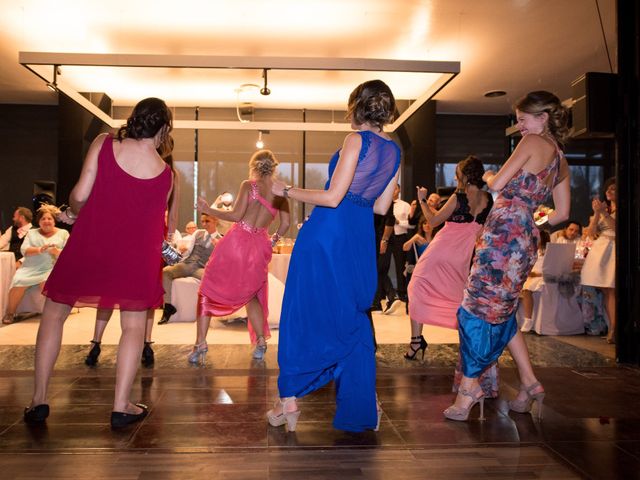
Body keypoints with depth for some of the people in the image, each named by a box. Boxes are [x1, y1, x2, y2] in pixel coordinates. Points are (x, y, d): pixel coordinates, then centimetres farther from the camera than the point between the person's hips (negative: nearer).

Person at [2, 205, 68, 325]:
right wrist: (39, 250, -17)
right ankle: (10, 313, -6)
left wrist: (58, 252, -19)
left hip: (51, 268, -2)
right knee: (18, 282, -26)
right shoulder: (32, 233, 18)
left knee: (46, 282, -35)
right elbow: (24, 250, 3)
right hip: (30, 268, 2)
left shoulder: (63, 233, 13)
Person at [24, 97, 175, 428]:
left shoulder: (104, 144, -6)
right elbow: (160, 221, 7)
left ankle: (39, 400, 18)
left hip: (89, 244, 0)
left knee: (54, 314, 17)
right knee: (133, 326, 13)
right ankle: (121, 407, 13)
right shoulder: (166, 174, -1)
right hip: (137, 255, 0)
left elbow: (80, 194, -10)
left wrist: (73, 213, 11)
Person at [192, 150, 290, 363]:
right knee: (252, 295, 24)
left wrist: (208, 210, -2)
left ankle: (200, 343, 3)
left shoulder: (248, 185, -2)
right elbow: (285, 224, 2)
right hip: (259, 247, 4)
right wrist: (273, 241, 19)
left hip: (237, 240, -4)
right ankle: (261, 343, 16)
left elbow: (236, 215, -11)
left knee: (208, 290, 9)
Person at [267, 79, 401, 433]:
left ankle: (288, 403, 12)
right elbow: (381, 207, 13)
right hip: (361, 240, 7)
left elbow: (332, 197, -16)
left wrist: (287, 191, -4)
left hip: (327, 235, -7)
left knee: (302, 315, 5)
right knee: (354, 320, 16)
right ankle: (362, 406, 21)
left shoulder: (357, 140, -11)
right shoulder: (393, 151, 9)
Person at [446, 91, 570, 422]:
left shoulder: (533, 142, -4)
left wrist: (488, 175, 15)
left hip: (504, 231, -9)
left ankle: (468, 390, -4)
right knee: (500, 310, 17)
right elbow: (562, 213, 21)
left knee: (477, 308, -6)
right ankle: (529, 383, 19)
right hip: (526, 239, 9)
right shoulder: (561, 160, 20)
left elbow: (497, 184, -7)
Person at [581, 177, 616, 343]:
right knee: (603, 291, 0)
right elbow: (591, 233, 10)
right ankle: (606, 327, 4)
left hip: (614, 251, -5)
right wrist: (597, 213, -2)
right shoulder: (602, 208, 20)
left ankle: (612, 330, -16)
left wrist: (604, 213, -13)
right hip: (598, 250, 5)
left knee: (611, 291, -13)